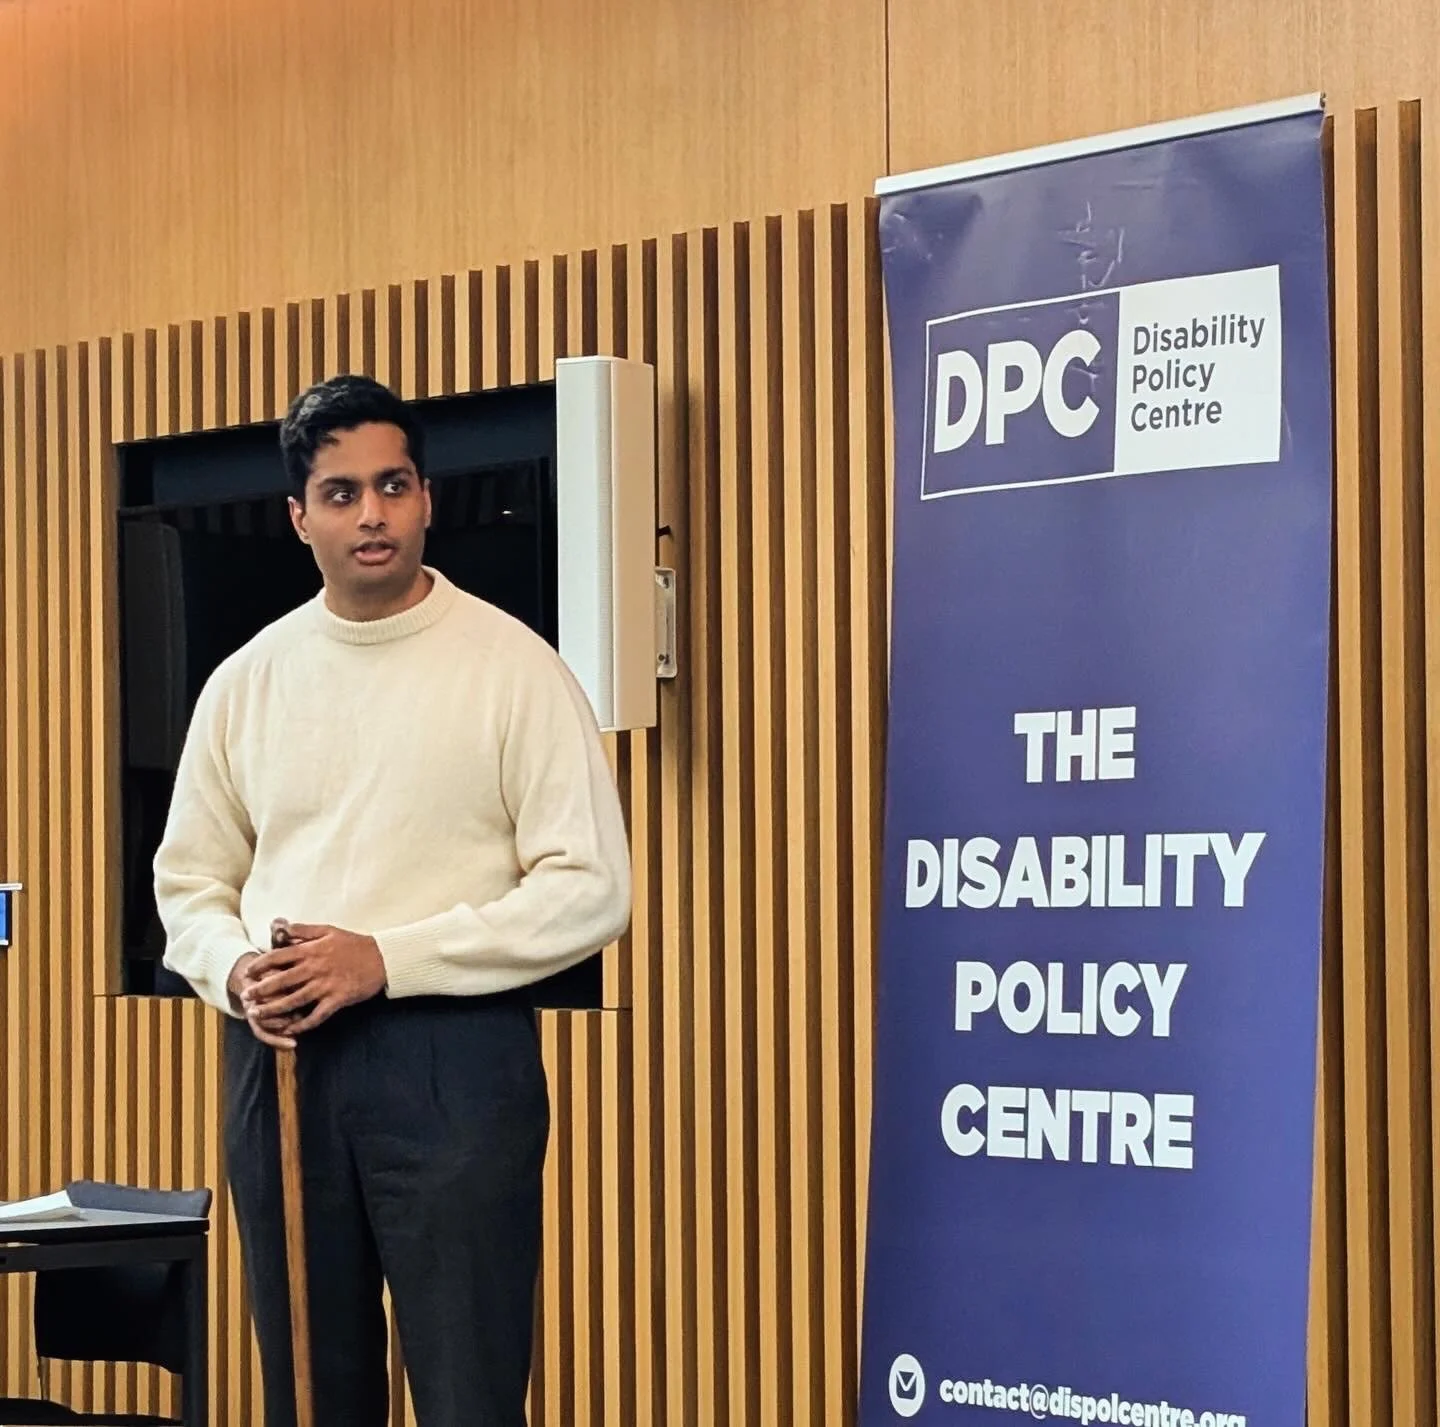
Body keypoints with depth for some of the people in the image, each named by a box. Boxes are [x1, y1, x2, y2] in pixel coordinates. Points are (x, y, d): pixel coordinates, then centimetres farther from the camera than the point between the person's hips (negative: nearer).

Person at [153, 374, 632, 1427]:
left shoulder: (512, 666, -4)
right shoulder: (247, 680, 10)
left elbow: (589, 888, -10)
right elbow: (190, 880, 15)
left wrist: (386, 959, -16)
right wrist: (237, 972, -8)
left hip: (452, 1057, -4)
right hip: (279, 1057, 5)